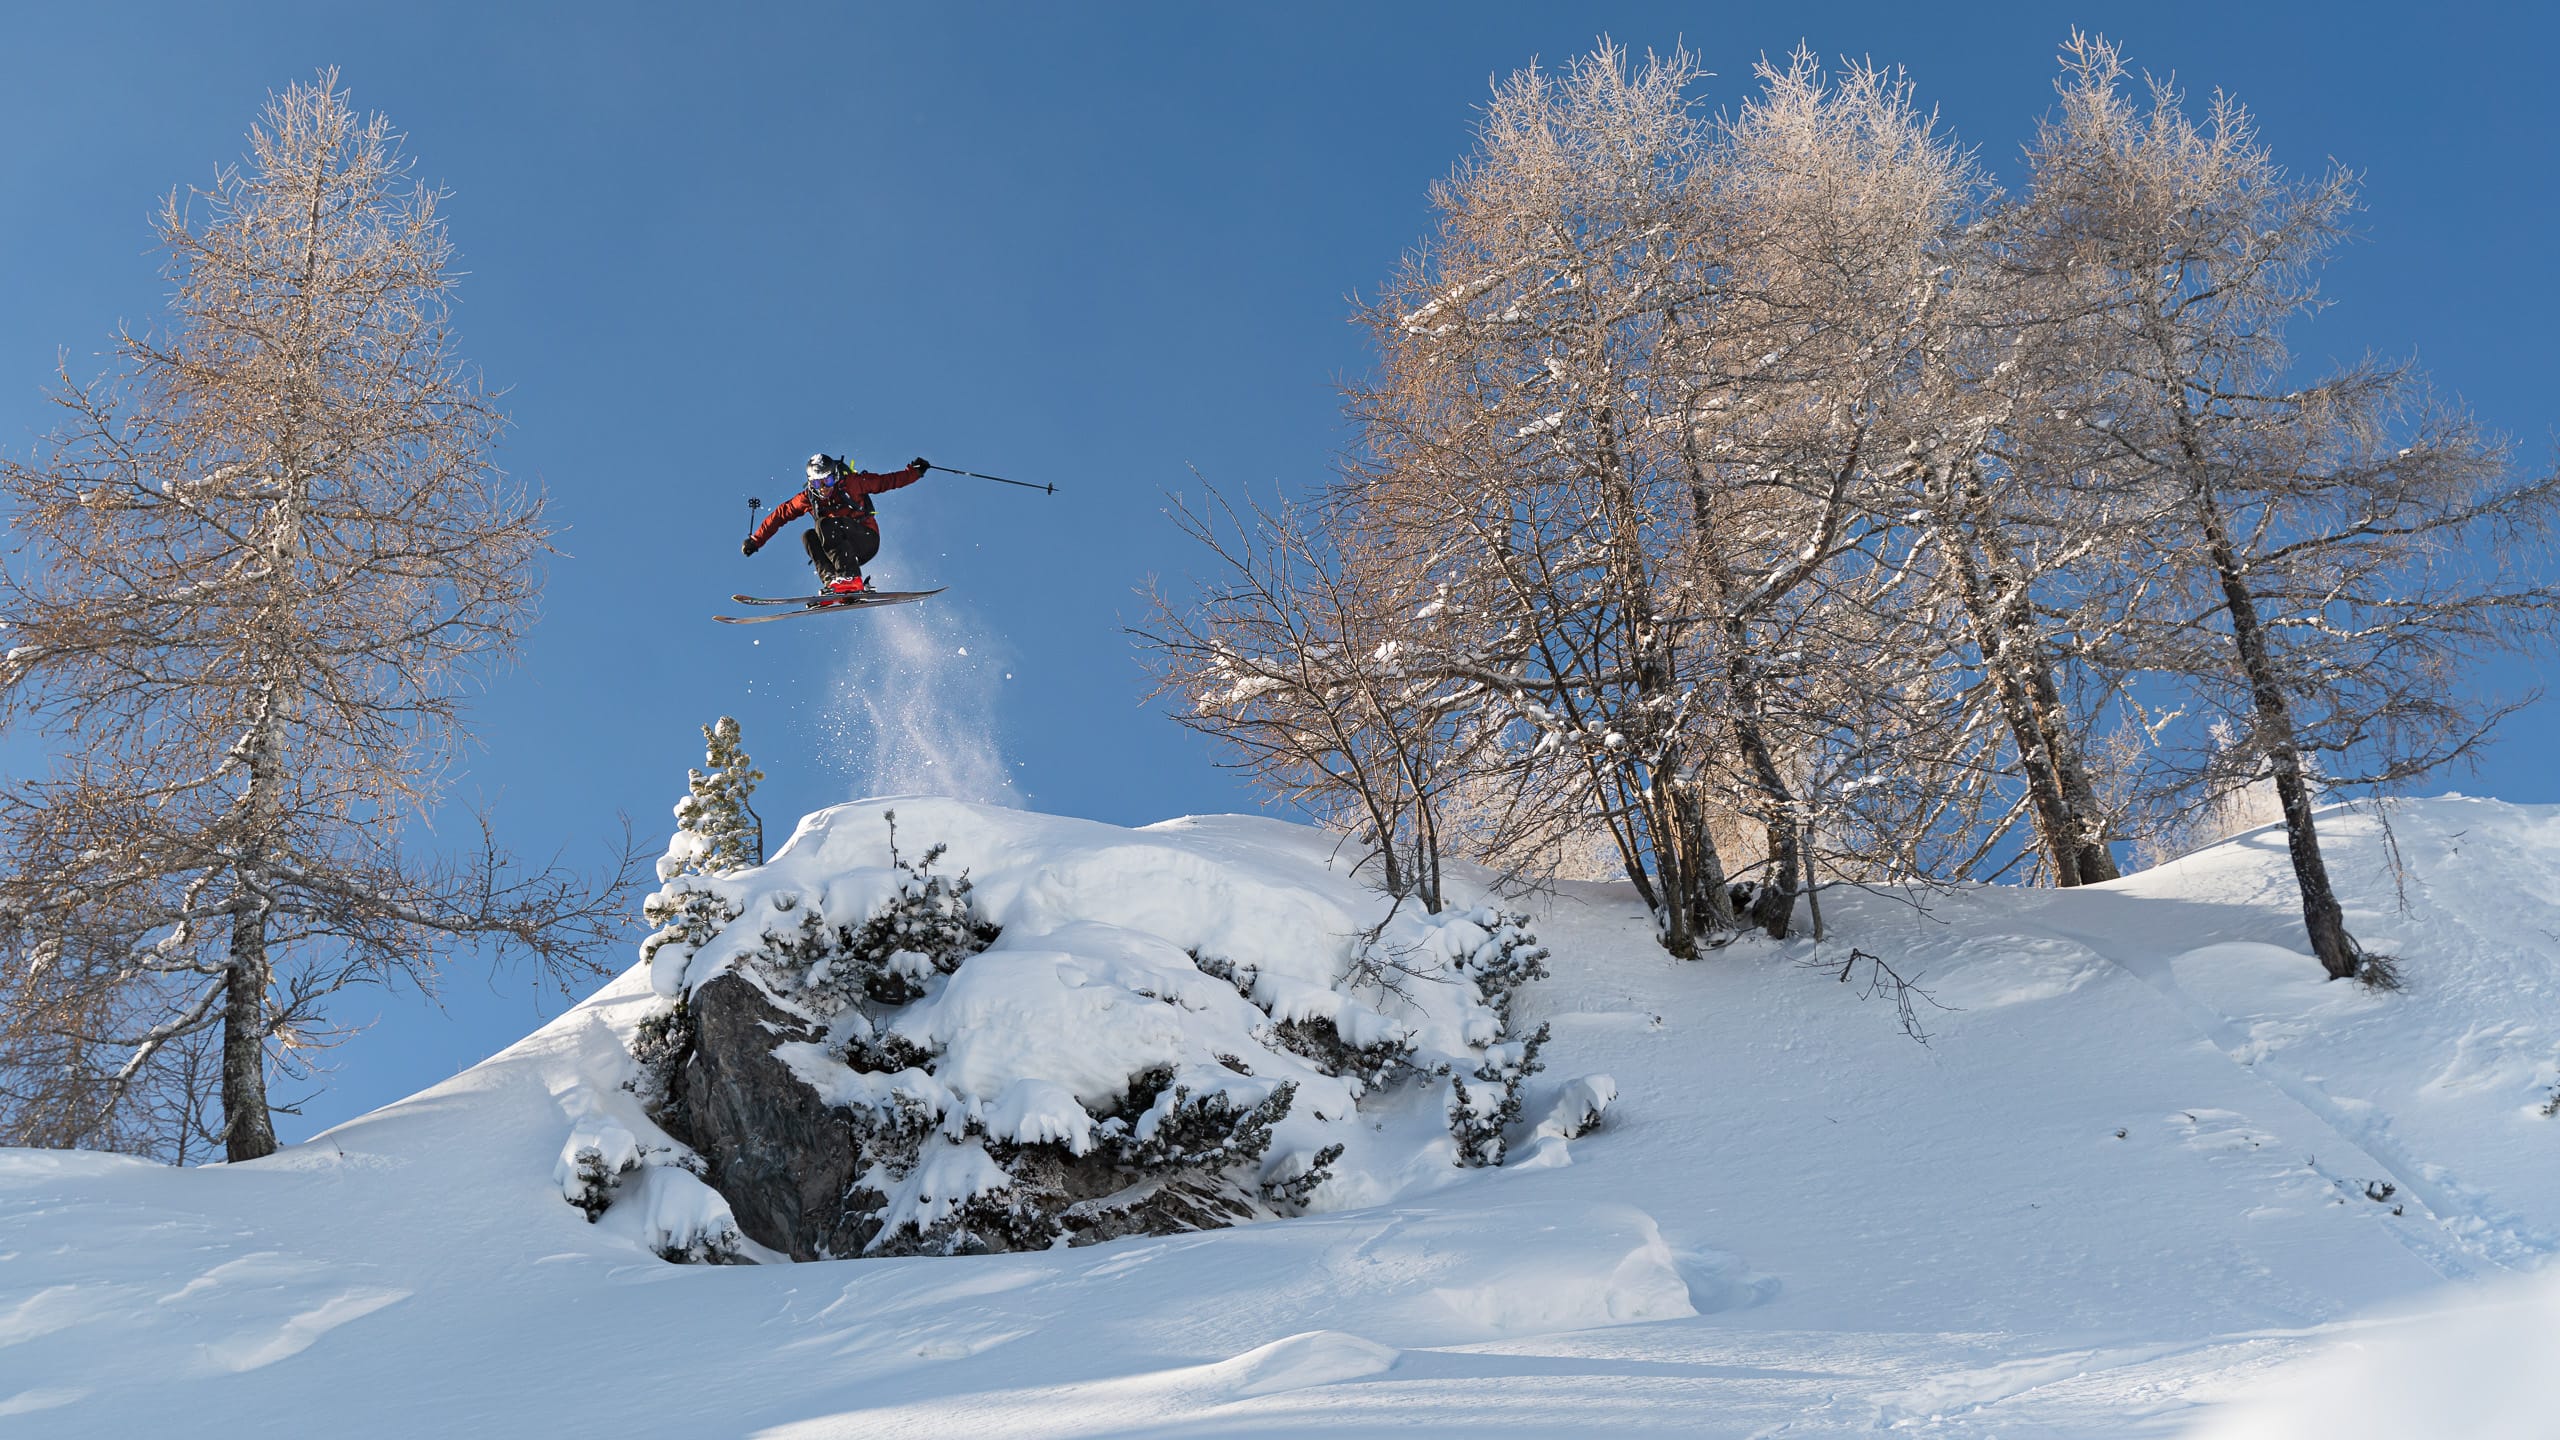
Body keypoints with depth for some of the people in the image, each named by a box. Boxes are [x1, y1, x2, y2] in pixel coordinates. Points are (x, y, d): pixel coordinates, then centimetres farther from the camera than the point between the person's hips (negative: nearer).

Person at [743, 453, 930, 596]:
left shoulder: (851, 483, -9)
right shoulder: (808, 498, 0)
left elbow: (887, 482, -6)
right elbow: (780, 514, 8)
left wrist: (915, 471, -15)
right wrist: (755, 540, 8)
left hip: (868, 539, -5)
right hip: (843, 552, 5)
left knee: (826, 523, -29)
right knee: (808, 537, -19)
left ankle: (850, 578, -46)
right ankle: (831, 581, -35)